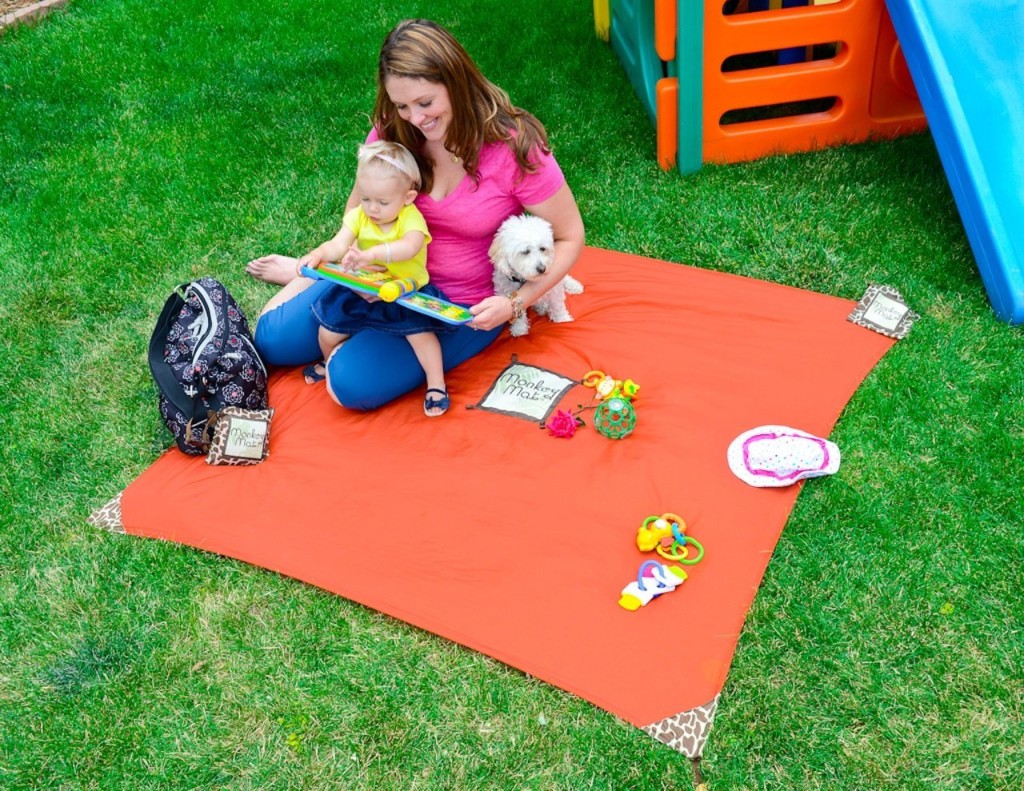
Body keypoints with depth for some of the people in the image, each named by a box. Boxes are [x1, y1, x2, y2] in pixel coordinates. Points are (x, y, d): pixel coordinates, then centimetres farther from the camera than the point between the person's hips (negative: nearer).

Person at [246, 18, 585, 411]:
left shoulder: (514, 147, -24)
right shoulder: (391, 133, -12)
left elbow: (569, 238, -13)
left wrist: (514, 304, -25)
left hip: (465, 305, -4)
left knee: (352, 381, -22)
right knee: (271, 340, 0)